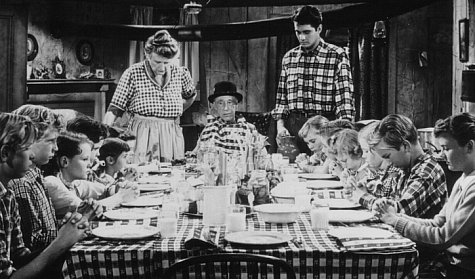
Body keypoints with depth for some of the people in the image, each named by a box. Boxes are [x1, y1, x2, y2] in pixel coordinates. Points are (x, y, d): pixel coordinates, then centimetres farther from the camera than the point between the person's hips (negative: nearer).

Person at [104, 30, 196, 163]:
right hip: (141, 137, -3)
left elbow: (190, 97, 27)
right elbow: (114, 110, -4)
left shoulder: (180, 73, 4)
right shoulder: (133, 73, -4)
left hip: (172, 137, 3)